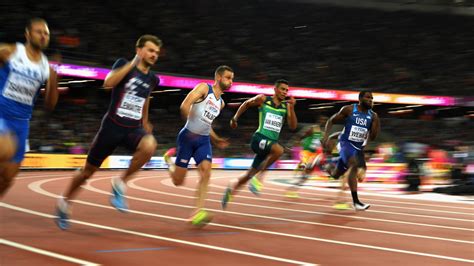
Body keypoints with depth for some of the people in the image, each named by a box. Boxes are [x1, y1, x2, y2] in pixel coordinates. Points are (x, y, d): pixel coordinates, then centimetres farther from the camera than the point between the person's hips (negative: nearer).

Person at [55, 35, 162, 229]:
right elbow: (108, 83, -25)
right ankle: (64, 203, 33)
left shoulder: (153, 79, 9)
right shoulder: (124, 64, -5)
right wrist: (133, 62, -25)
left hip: (133, 129, 3)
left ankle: (120, 184, -14)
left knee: (149, 146, -32)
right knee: (88, 171, 7)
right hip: (112, 126, -3)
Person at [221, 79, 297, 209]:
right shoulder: (263, 99, -1)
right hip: (259, 138, -5)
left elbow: (293, 126, -1)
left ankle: (231, 190, 37)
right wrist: (235, 118, 17)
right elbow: (246, 104, 16)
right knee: (279, 149, -36)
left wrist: (292, 107, -11)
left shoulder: (287, 106, 8)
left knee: (251, 173, 13)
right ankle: (259, 176, -22)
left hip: (271, 143, 5)